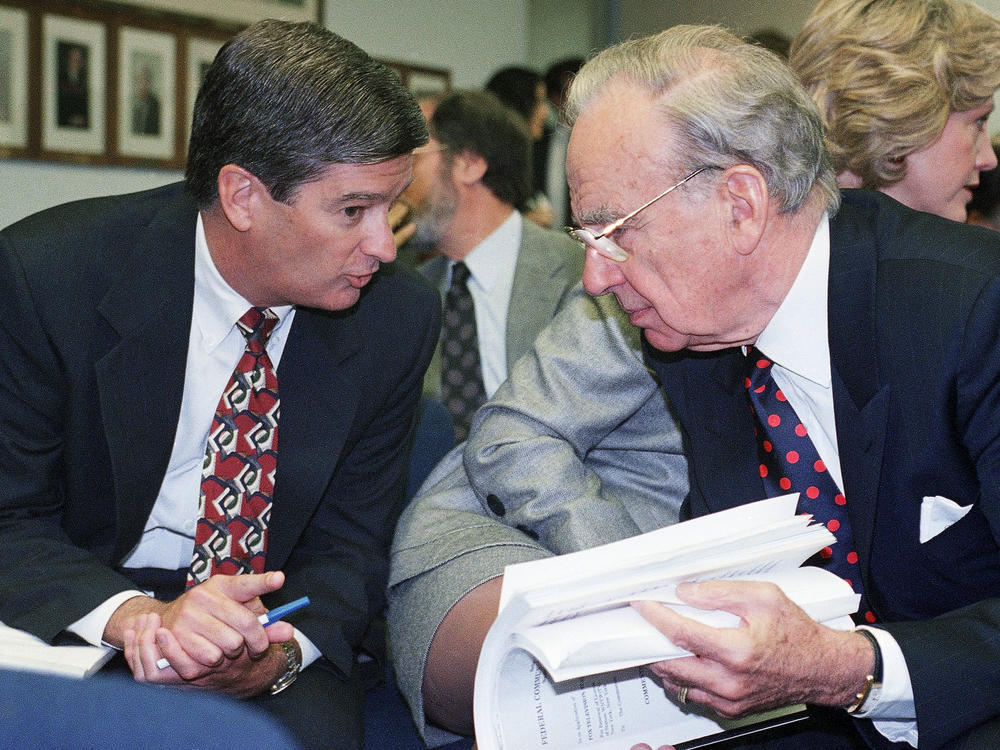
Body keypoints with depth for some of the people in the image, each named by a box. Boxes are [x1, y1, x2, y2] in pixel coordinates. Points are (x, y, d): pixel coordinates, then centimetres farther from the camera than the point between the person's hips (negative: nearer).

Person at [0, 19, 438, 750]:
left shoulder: (400, 317, -8)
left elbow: (351, 544, -2)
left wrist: (280, 651, -24)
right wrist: (133, 616, -32)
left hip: (274, 614, 2)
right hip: (79, 617, -2)